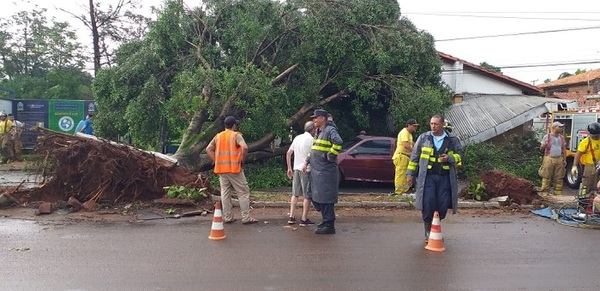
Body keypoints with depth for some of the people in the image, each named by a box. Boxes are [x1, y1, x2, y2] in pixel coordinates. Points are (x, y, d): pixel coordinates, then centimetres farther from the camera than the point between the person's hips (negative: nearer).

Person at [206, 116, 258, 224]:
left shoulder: (218, 136, 11)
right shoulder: (236, 135, -6)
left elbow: (208, 149, 9)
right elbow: (245, 147, -22)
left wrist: (216, 161, 9)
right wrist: (242, 159, -8)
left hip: (221, 169, 6)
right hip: (234, 168, -5)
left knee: (225, 193, 10)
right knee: (243, 193, 1)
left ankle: (227, 217, 11)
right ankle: (246, 217, -1)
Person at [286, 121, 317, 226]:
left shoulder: (297, 138, 11)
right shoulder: (311, 139, -11)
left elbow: (288, 153, 12)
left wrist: (289, 168, 17)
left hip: (296, 169, 7)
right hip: (307, 170, -7)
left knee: (295, 194, 15)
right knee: (307, 196, 1)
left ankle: (291, 217, 14)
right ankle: (304, 219, 3)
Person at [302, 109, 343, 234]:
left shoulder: (330, 130, -12)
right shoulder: (318, 132, 18)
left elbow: (338, 142, -30)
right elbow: (313, 150, 25)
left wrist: (330, 156, -22)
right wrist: (307, 163, 18)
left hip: (326, 171, -10)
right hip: (317, 170, 10)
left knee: (326, 197, -7)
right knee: (316, 196, 15)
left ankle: (329, 225, 0)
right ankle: (326, 220, 27)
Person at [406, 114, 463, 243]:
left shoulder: (452, 139, 7)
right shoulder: (423, 138, 6)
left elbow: (460, 154, 12)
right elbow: (414, 156, 10)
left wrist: (449, 158, -9)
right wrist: (410, 174, 8)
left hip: (445, 177, 1)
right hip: (428, 176, -1)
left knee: (443, 205, 2)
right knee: (428, 204, -9)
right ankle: (428, 232, 7)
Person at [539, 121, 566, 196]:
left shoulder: (561, 137, 16)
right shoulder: (547, 136, 2)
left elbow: (564, 149, 18)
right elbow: (541, 148, 1)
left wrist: (565, 160, 12)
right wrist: (544, 145, -21)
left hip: (559, 159, 5)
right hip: (549, 158, -4)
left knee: (559, 178, 4)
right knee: (546, 177, -5)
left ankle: (558, 193, 10)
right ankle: (545, 193, -3)